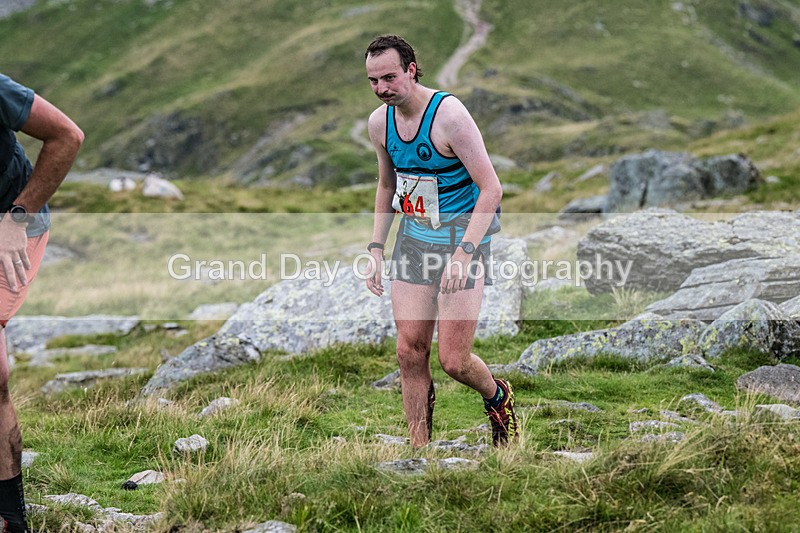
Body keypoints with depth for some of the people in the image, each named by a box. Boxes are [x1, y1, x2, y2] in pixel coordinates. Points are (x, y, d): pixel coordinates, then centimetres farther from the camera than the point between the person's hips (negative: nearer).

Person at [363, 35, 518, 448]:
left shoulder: (449, 114, -19)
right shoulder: (379, 122, 2)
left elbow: (491, 189, -19)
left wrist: (465, 252, -26)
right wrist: (376, 248, 12)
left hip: (463, 241, -6)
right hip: (413, 240, 6)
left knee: (453, 360, -6)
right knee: (409, 352, -1)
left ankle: (498, 398, 27)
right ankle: (420, 450, 10)